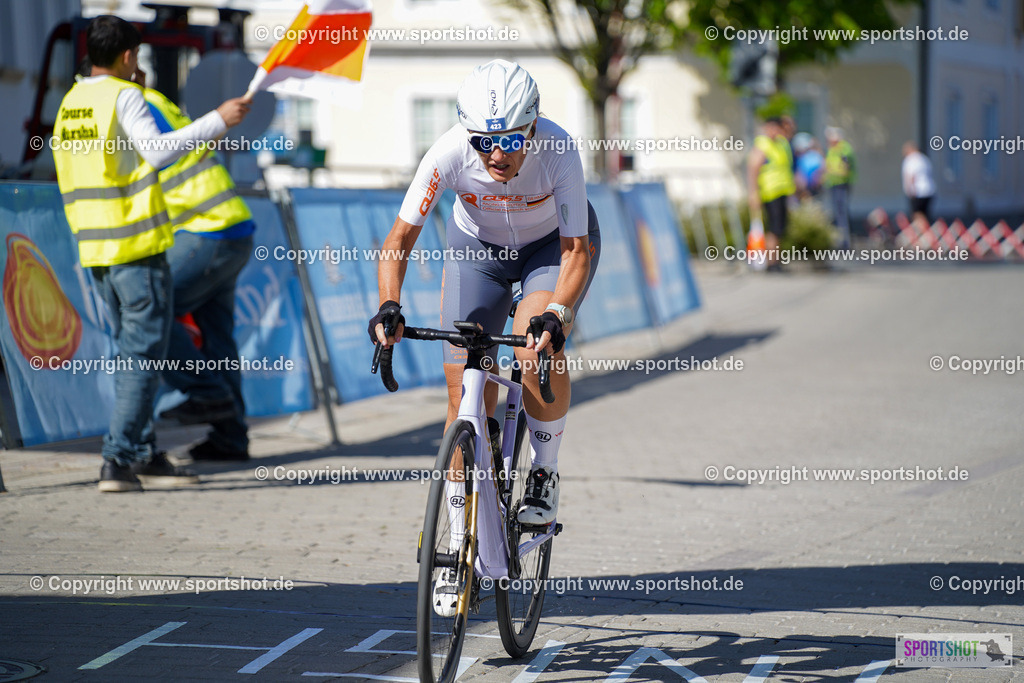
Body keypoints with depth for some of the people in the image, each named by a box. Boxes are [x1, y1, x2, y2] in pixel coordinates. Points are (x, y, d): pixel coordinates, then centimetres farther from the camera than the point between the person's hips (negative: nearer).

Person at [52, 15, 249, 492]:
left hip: (95, 246, 8)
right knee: (143, 355, -5)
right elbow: (157, 151, -24)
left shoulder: (70, 102, 14)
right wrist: (216, 122, -22)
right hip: (137, 243, -8)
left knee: (131, 350, 14)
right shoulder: (124, 96, -9)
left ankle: (145, 456, 16)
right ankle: (117, 461, -11)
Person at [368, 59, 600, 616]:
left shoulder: (558, 152, -35)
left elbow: (576, 249, -32)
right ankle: (461, 546, 6)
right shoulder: (450, 153, -32)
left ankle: (544, 473, -4)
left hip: (553, 243, -2)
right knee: (466, 393, -6)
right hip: (478, 244, 2)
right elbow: (401, 237, -24)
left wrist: (555, 315, -48)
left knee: (539, 349, -31)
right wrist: (389, 307, -39)